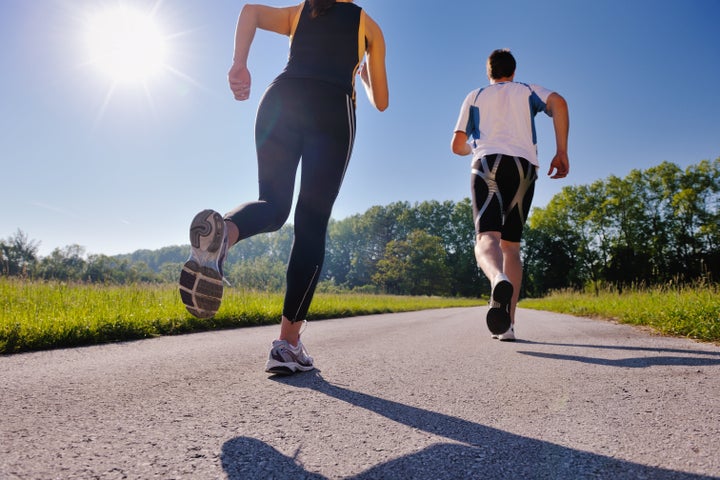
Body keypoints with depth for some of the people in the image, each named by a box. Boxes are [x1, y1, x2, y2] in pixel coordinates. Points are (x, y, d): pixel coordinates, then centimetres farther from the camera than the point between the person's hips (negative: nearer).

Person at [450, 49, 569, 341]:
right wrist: (561, 151, 1)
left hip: (487, 163, -1)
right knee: (511, 245, 8)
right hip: (524, 166, 2)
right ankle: (507, 323, 0)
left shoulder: (475, 97, 25)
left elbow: (457, 145, 19)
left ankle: (499, 280, -55)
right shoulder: (528, 91, 25)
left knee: (487, 237, -19)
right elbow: (558, 102, 2)